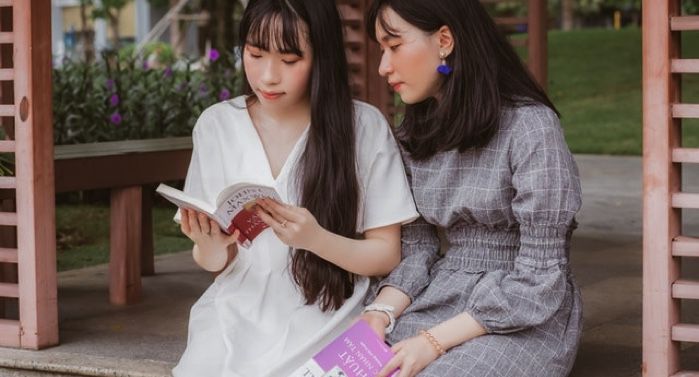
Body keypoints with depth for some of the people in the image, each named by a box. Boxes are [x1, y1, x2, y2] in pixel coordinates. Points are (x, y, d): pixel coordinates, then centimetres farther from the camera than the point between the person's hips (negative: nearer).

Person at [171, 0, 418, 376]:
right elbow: (214, 262, 7)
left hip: (321, 323, -2)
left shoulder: (365, 127, -5)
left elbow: (387, 254, -1)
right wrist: (211, 247, -16)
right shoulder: (215, 124, 3)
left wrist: (314, 238, -19)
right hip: (236, 318, 2)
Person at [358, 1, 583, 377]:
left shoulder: (529, 125, -15)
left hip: (522, 315, -5)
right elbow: (415, 249, 8)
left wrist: (435, 342, -21)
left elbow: (540, 278, -16)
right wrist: (380, 313, -13)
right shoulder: (414, 133, 7)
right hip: (439, 297, 6)